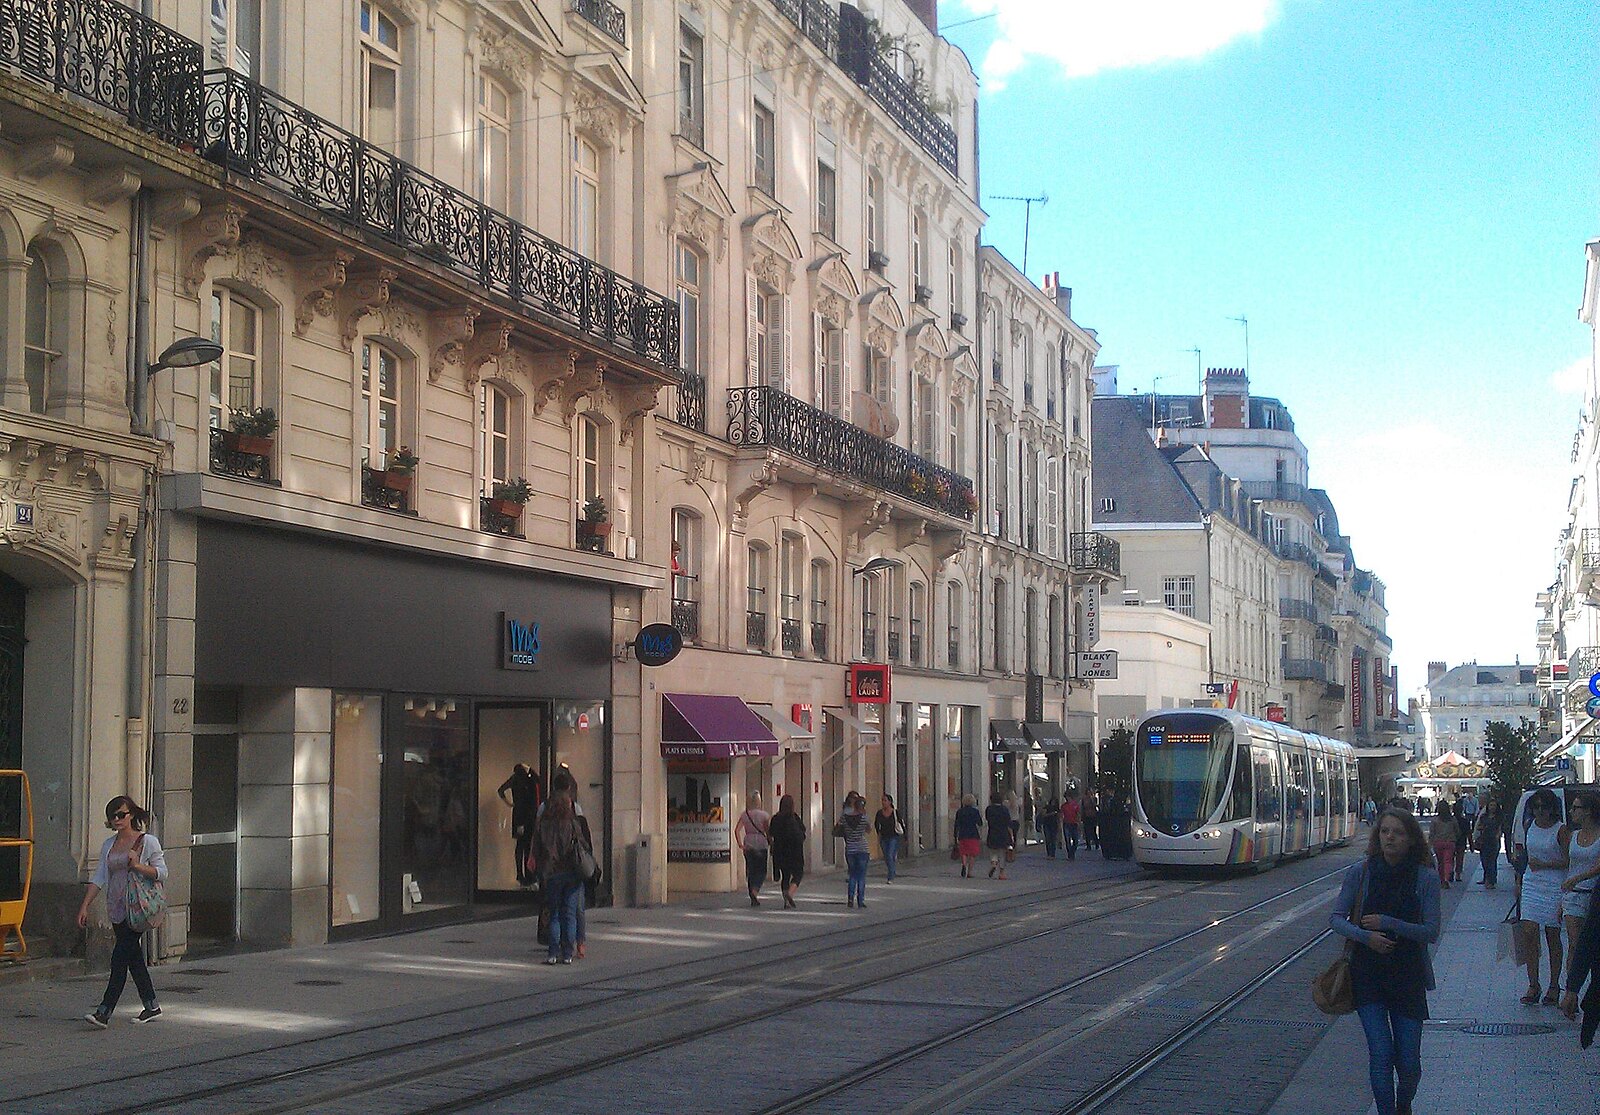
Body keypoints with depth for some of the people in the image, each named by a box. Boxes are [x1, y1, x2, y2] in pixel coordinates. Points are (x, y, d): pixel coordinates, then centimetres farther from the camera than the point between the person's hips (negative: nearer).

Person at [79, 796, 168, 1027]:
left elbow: (162, 873, -4)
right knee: (134, 959, 10)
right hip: (117, 909, 6)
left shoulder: (148, 841, -3)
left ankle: (104, 1012, -17)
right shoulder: (109, 844, 13)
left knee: (120, 958, -13)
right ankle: (151, 1006, 21)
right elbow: (99, 878, 11)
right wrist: (84, 906, 3)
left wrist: (138, 866, -19)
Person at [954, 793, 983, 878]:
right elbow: (980, 824, -1)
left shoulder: (959, 811, 5)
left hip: (962, 835, 2)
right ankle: (969, 872, 4)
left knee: (964, 853, 8)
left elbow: (957, 825, 5)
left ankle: (964, 865, -21)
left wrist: (957, 837, 9)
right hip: (973, 835, -2)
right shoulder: (975, 811, -2)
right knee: (972, 854, 6)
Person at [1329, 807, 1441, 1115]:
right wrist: (1364, 936, -17)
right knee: (1380, 1053, -9)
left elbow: (1431, 932, -7)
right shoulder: (1361, 872, -3)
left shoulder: (1426, 879, -5)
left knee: (1408, 1061, 5)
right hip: (1367, 974, 0)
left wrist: (1389, 924, -19)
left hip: (1408, 976, 0)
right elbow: (1336, 918, 1)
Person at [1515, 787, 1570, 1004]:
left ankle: (1554, 986, 15)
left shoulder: (1560, 830, -8)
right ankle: (1533, 985, 0)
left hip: (1554, 886, -4)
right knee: (1528, 934, -6)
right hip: (1531, 884, 4)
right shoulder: (1529, 827, 9)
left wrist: (1544, 865, -15)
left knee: (1552, 937, 4)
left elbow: (1568, 862, -7)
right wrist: (1519, 883, 20)